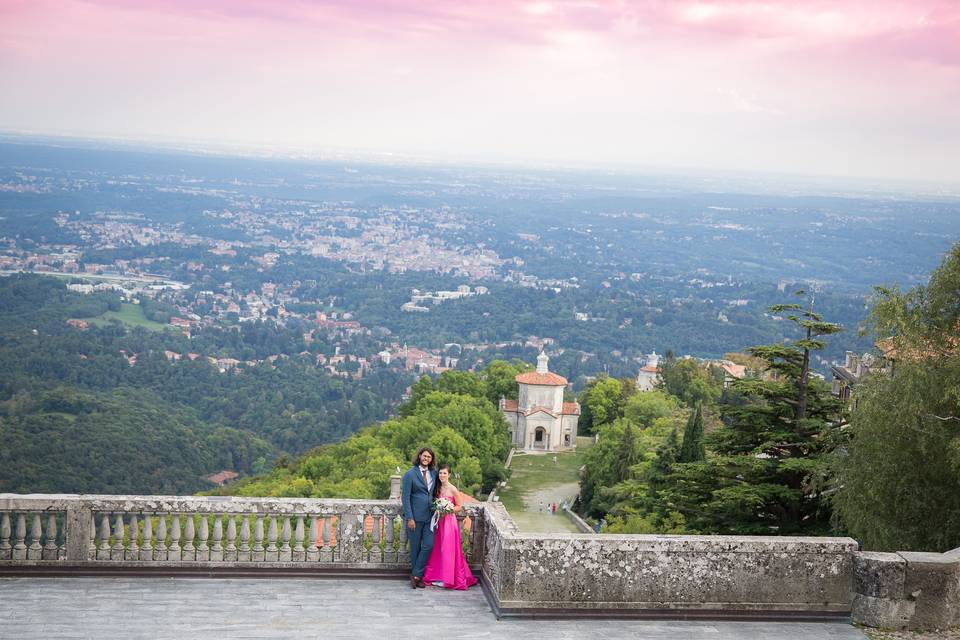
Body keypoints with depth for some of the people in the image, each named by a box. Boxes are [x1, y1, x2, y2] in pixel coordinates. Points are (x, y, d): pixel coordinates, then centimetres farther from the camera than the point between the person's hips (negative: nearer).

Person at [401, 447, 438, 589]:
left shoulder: (433, 473, 9)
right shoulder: (410, 474, -6)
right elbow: (405, 497, -8)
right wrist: (409, 518, -13)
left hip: (429, 516, 4)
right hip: (415, 516, -4)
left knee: (429, 545, -5)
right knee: (415, 547, 3)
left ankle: (416, 575, 4)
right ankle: (417, 577, 14)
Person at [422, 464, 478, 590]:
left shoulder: (453, 489, -9)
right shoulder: (437, 488, 8)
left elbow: (460, 507, -4)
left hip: (449, 521, -6)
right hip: (438, 522, 6)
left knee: (448, 550, -4)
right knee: (437, 549, 7)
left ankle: (448, 579, 1)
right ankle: (437, 576, 16)